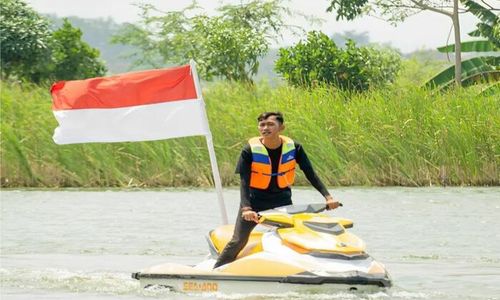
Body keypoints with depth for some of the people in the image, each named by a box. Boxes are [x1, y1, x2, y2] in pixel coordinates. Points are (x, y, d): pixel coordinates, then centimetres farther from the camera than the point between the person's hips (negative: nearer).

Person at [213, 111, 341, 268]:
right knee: (238, 242, -11)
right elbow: (244, 181, -19)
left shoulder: (293, 147, -8)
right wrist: (246, 208, -34)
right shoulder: (250, 149, -15)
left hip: (282, 201, 3)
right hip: (254, 201, -2)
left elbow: (310, 174, -4)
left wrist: (328, 197, -15)